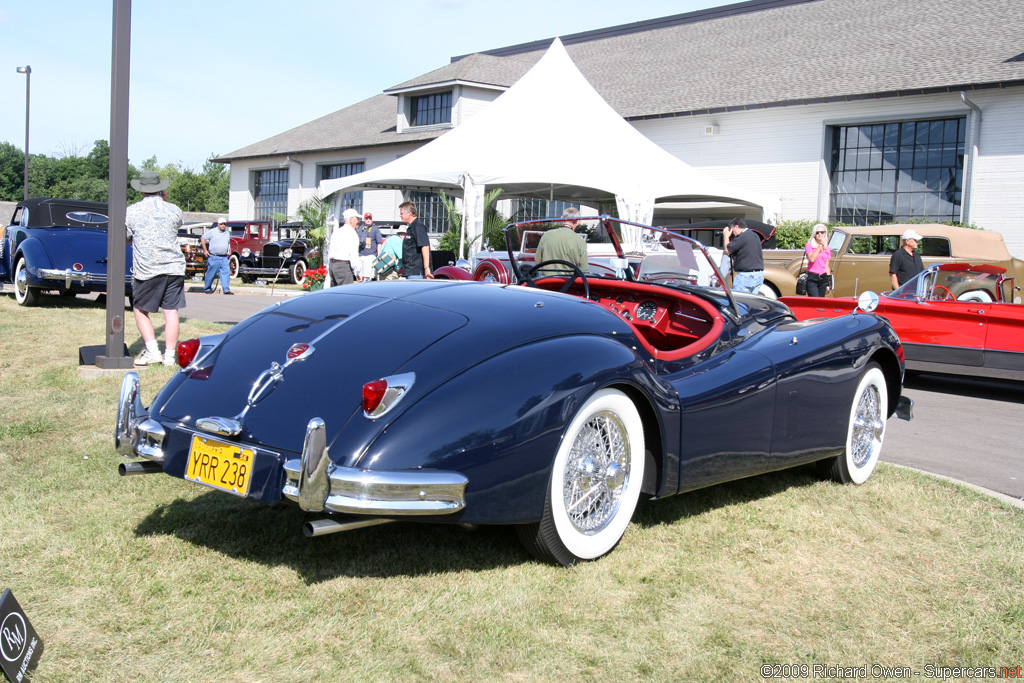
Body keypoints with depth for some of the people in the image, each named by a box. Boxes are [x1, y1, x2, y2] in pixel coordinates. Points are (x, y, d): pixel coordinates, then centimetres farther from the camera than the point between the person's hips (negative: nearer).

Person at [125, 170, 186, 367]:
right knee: (171, 312, 4)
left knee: (140, 310, 13)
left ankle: (152, 351, 3)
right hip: (174, 268, 2)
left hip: (146, 270, -2)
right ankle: (170, 355, 5)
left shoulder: (131, 211, -1)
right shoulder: (173, 210, 3)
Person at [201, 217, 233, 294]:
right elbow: (202, 238, 0)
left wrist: (229, 250, 16)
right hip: (214, 257, -5)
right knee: (211, 274, 2)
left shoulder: (227, 233, 15)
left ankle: (226, 290, -6)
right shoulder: (212, 231, -3)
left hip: (224, 257, 5)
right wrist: (205, 250, -4)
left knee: (226, 273, -5)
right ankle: (207, 289, 15)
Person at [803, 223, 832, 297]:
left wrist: (829, 282, 13)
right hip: (812, 278, -5)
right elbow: (812, 259, -19)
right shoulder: (809, 245, 0)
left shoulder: (827, 248, 13)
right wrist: (820, 246, -12)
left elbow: (827, 266, 16)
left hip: (823, 278, 5)